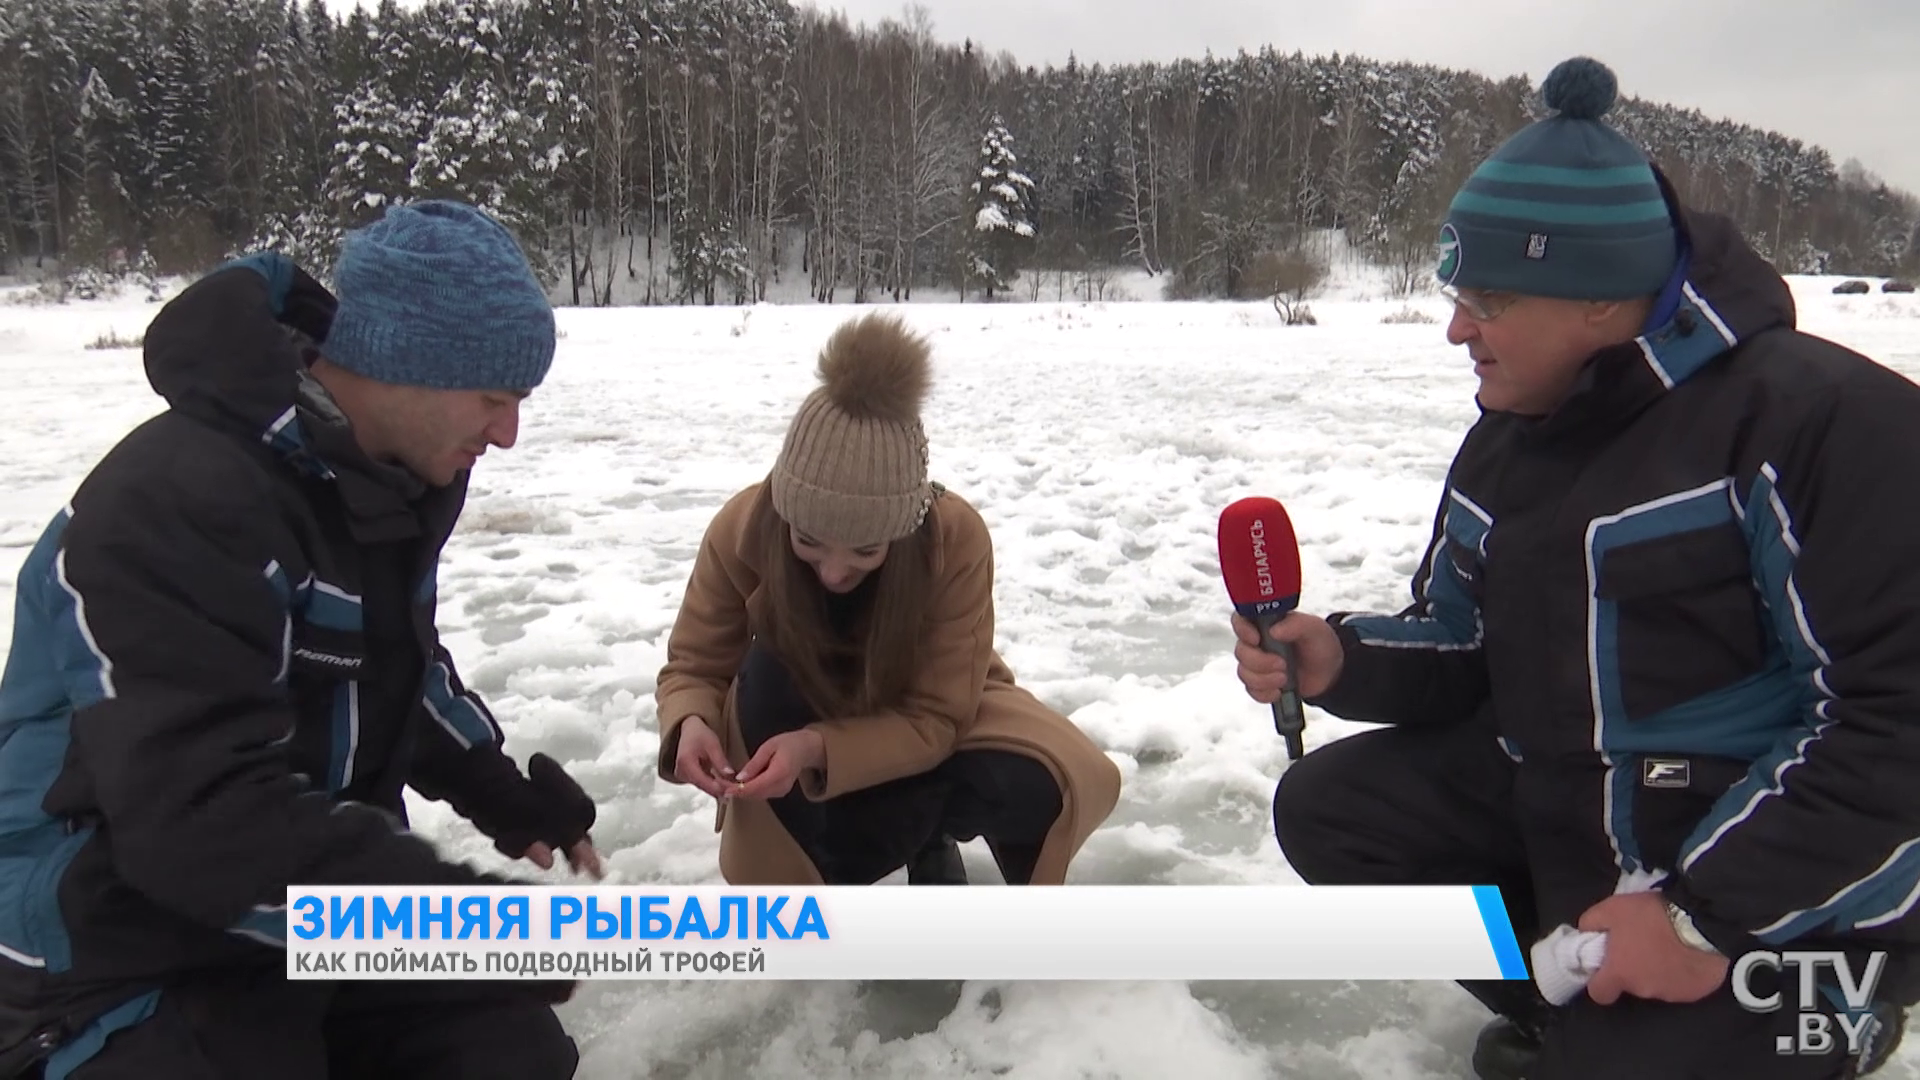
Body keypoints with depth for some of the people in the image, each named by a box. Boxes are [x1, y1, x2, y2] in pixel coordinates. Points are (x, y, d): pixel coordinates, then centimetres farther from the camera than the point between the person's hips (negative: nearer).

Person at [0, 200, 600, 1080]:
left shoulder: (400, 472, 2)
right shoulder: (179, 506, -28)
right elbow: (205, 820, -35)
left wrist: (507, 796, 7)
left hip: (321, 915, 8)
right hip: (134, 966, -8)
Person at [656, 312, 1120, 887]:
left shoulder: (956, 537, -32)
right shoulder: (744, 526, -28)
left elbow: (936, 719, -27)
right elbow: (693, 668, -16)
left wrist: (817, 749, -44)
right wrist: (691, 725, -40)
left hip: (930, 714, -1)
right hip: (800, 710, 1)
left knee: (1038, 785, -30)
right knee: (765, 674, -33)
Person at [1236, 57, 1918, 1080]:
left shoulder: (1822, 417, -21)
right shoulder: (1504, 441, 5)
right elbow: (1462, 648, 12)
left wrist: (1705, 914, -25)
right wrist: (1342, 659, -11)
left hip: (1791, 889, -7)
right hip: (1554, 810, 8)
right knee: (1327, 808, -1)